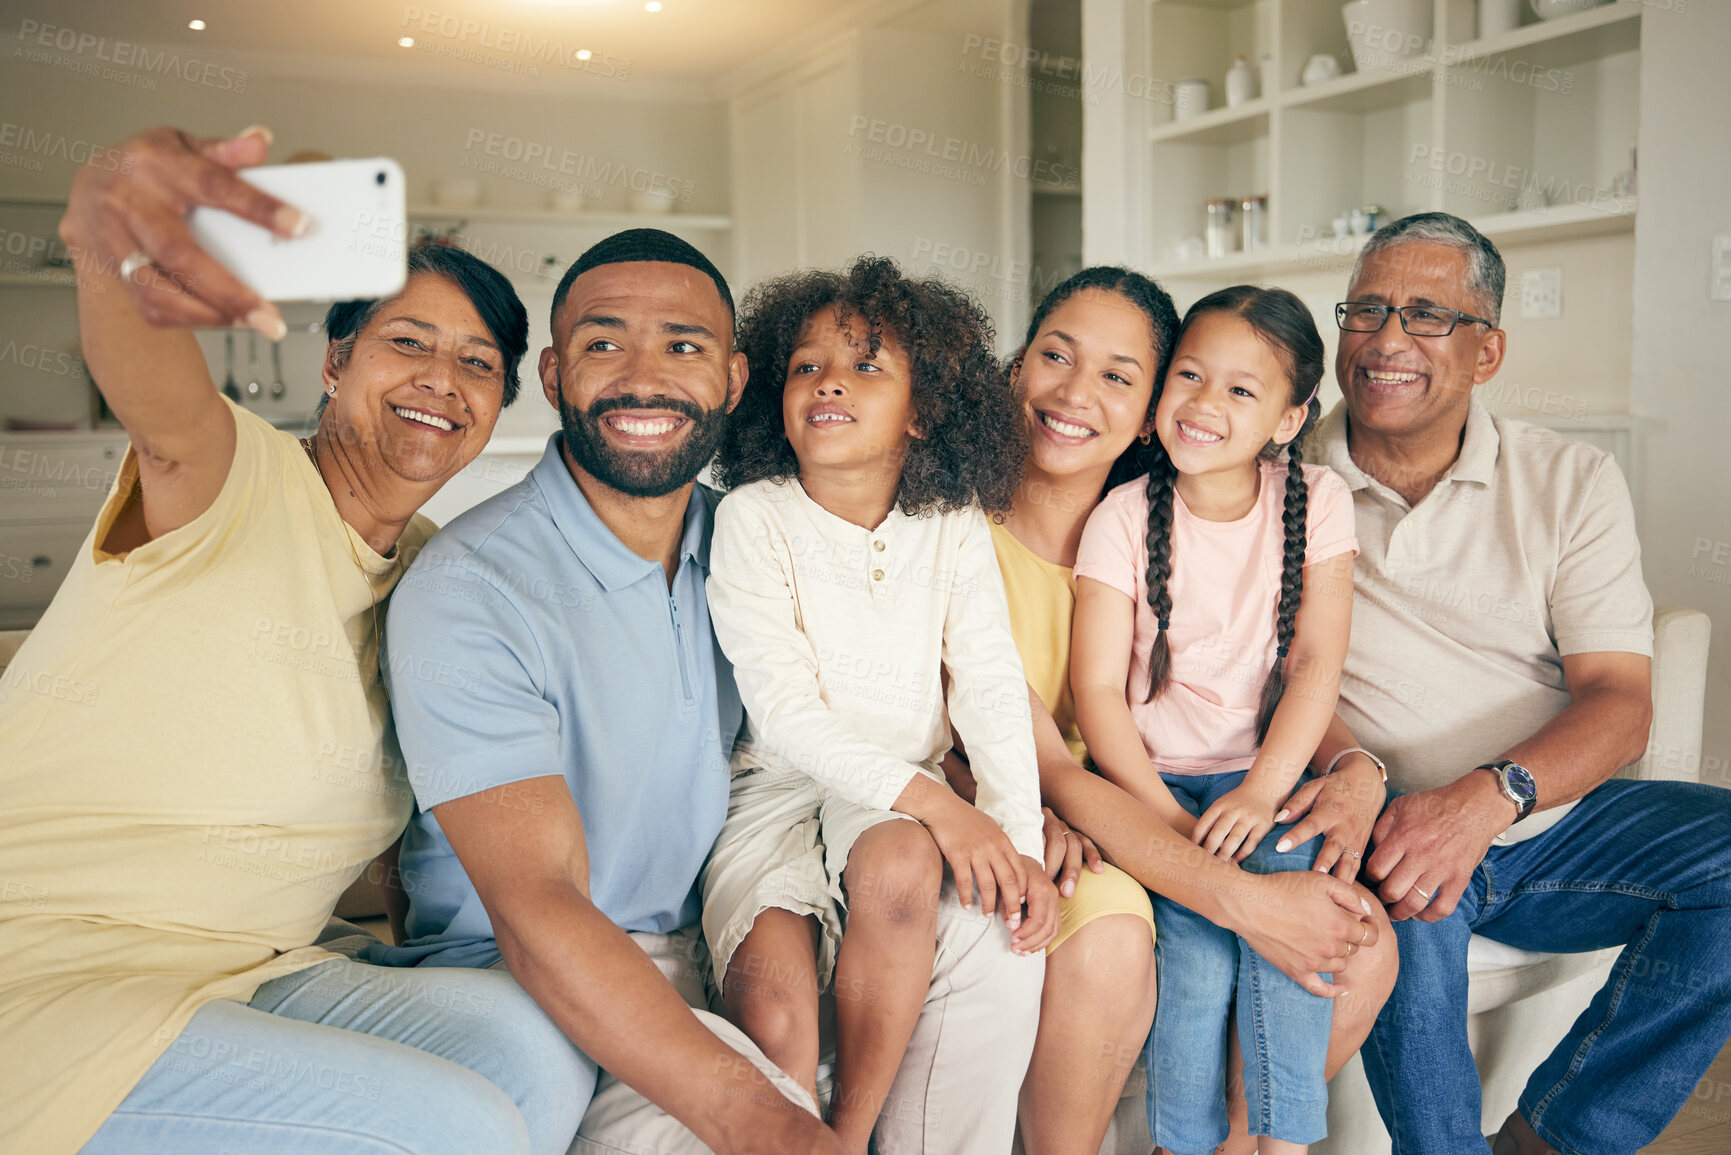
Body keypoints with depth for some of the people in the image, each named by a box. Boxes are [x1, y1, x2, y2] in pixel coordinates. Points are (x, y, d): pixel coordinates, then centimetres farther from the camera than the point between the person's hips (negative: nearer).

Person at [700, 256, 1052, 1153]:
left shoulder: (954, 527, 3)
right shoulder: (752, 518, -6)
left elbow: (991, 686, -2)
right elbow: (785, 709, -14)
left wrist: (1020, 841, -16)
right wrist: (929, 798, -24)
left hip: (906, 804, 2)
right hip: (780, 788, -2)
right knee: (773, 1005, -27)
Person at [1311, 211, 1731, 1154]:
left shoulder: (1571, 482, 1)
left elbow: (1619, 701, -6)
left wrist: (1489, 794, -25)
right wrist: (1351, 762, -24)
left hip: (1552, 820, 3)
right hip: (1394, 826, -2)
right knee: (1403, 901, -35)